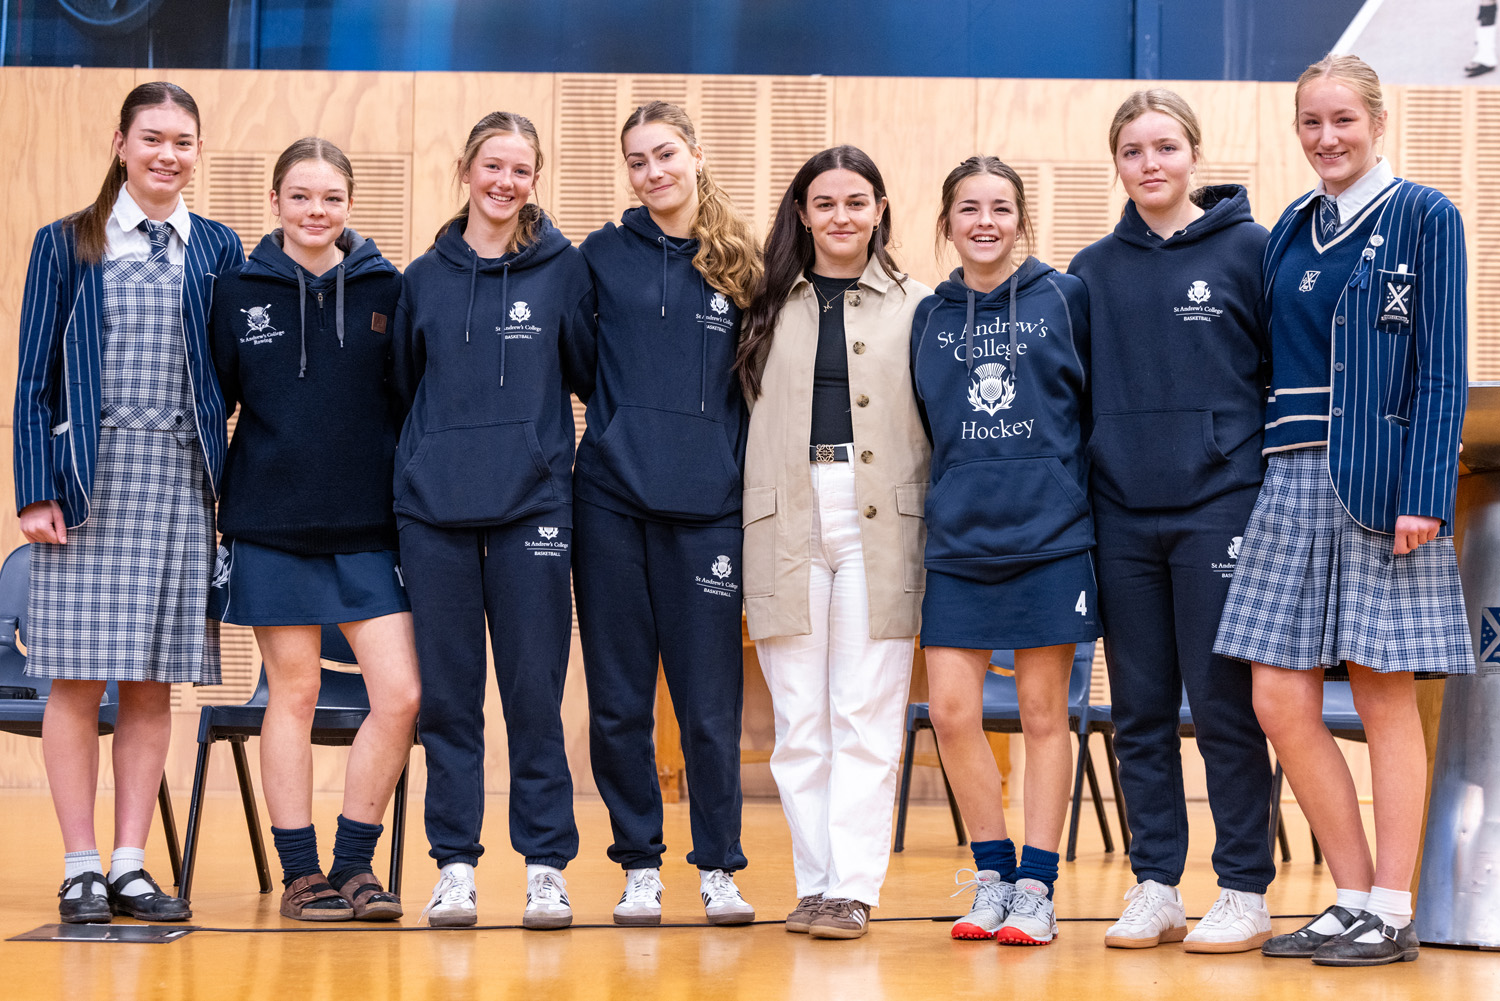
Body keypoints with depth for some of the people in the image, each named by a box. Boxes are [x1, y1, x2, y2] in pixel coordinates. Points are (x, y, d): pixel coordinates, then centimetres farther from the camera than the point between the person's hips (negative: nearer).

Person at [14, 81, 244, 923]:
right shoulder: (66, 245, 5)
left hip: (181, 484, 2)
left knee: (154, 685, 4)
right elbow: (36, 379, 3)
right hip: (89, 478, -2)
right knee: (78, 681, -3)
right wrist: (37, 491, -5)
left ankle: (131, 867, 10)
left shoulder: (219, 250, 10)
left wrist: (228, 490, 2)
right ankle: (81, 870, 5)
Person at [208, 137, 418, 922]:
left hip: (368, 527, 1)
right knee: (294, 692, 3)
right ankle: (300, 873, 13)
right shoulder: (239, 291, 2)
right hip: (271, 525, -1)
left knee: (400, 694, -5)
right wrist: (203, 510, 2)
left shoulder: (386, 288, 3)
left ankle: (353, 864, 9)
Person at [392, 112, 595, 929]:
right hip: (434, 509, 2)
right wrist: (419, 463, 10)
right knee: (447, 693, 4)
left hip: (531, 507, -2)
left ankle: (546, 868, 7)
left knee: (535, 692, 0)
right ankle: (455, 865, 11)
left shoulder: (563, 269, 4)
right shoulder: (425, 278, 10)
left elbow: (592, 374, 6)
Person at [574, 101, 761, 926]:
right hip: (611, 496, 1)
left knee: (710, 697, 2)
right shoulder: (602, 255, 6)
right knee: (619, 697, 5)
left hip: (706, 505, -1)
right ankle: (638, 866, 16)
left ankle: (718, 867, 13)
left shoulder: (741, 265, 6)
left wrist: (745, 476, 4)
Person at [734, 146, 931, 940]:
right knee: (798, 718, 2)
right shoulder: (771, 307, 15)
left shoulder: (914, 306, 10)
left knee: (866, 714, -5)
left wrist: (933, 528, 0)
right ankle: (815, 882, 9)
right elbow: (751, 414, 16)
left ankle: (853, 888, -3)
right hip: (786, 519, 2)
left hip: (879, 520, -2)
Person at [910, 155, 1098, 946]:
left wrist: (1087, 500, 0)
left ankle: (1037, 888, 11)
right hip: (958, 541, 3)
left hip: (1050, 535, -3)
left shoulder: (1065, 299, 1)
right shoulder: (929, 316, 10)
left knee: (1043, 712, 3)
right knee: (952, 710, -2)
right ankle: (992, 876, 14)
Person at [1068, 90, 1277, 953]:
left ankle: (1246, 892, 7)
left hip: (1219, 508, -4)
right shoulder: (1093, 272, 11)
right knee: (1141, 710, 7)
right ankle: (1155, 889, 16)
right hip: (1121, 516, 4)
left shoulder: (1249, 250, 1)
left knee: (1224, 704, -2)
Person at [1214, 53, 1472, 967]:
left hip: (1381, 481, -6)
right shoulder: (1292, 229, 15)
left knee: (1384, 694, -1)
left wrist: (1424, 494, -15)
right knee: (1280, 699, 2)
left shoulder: (1423, 217, -1)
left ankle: (1392, 915, 8)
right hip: (1294, 481, 6)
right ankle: (1354, 899, 14)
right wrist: (1269, 471, 9)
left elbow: (1442, 369, -7)